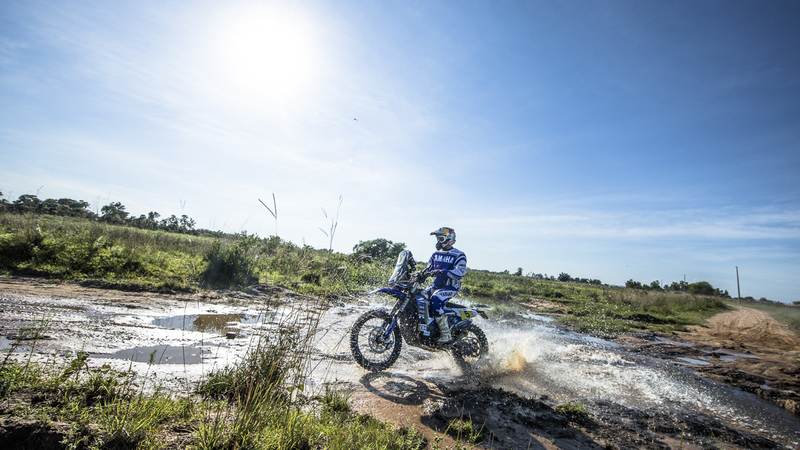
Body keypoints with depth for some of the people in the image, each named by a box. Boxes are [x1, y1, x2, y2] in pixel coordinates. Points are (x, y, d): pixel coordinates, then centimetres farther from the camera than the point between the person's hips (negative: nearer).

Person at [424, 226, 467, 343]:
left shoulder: (459, 255, -7)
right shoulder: (436, 254, 15)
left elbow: (461, 271, -22)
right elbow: (429, 268, 20)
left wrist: (444, 272, -35)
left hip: (450, 287, -7)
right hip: (436, 286, 7)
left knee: (435, 300, -32)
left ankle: (446, 334, -25)